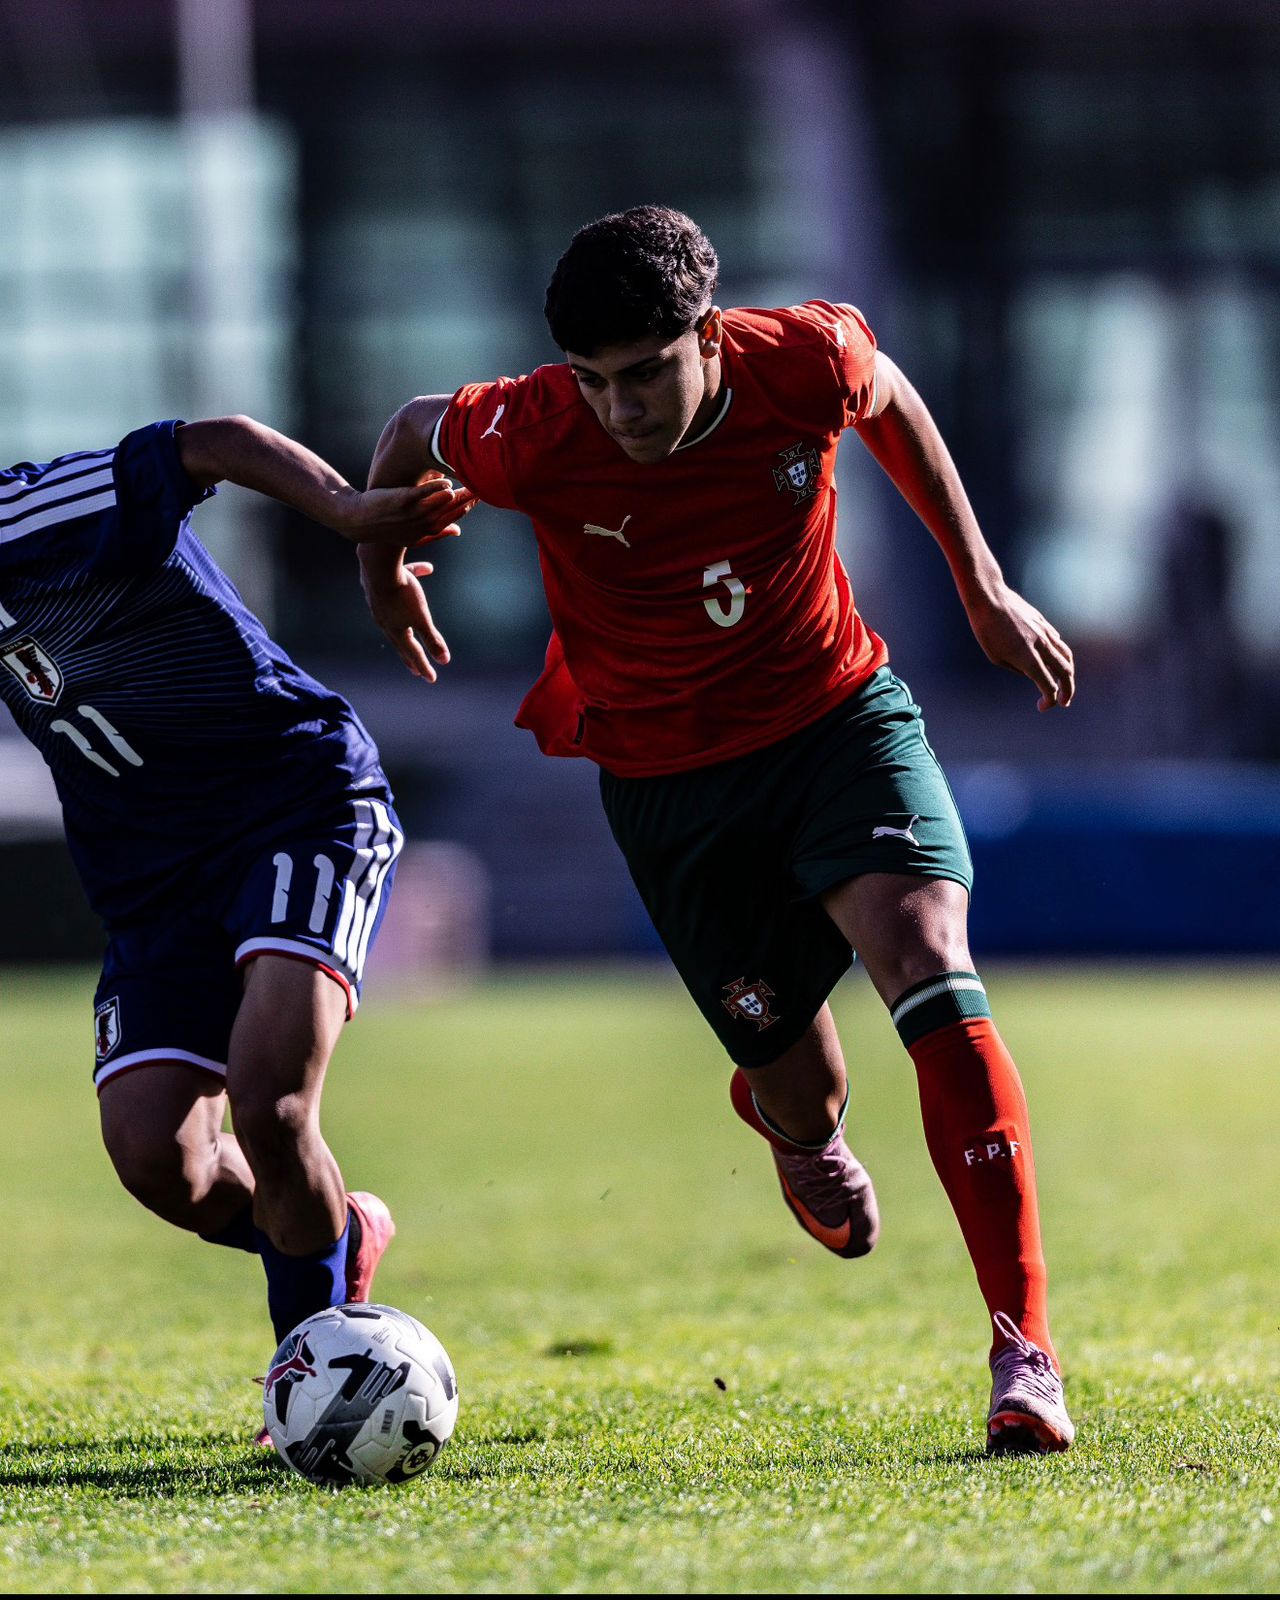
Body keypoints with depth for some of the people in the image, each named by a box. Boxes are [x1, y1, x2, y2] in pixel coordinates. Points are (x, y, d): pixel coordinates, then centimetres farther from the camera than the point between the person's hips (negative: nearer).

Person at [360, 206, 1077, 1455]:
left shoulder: (805, 364, -19)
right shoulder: (532, 437, -23)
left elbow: (891, 402, 6)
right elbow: (410, 435, 0)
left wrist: (983, 588, 9)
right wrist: (383, 569, 18)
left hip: (840, 715, 0)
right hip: (668, 778, 0)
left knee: (930, 966, -25)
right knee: (801, 1092, 4)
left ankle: (1023, 1343, -25)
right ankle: (789, 1118, 49)